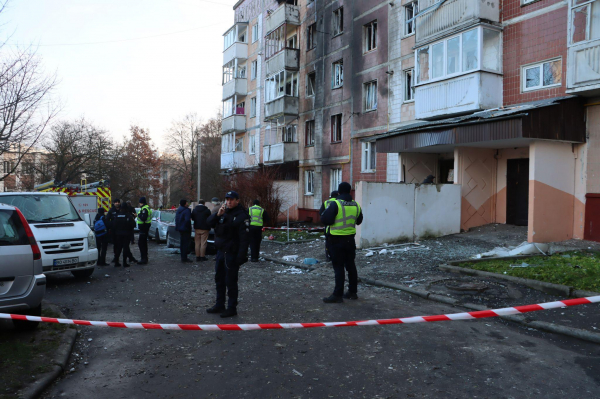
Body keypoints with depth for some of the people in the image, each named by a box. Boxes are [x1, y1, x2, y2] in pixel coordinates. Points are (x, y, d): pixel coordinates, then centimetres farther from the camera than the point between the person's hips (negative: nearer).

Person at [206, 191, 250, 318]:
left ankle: (232, 308, 10)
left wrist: (241, 257, -25)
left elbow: (244, 238, -20)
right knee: (219, 279, 17)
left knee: (230, 281, -1)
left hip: (232, 254, -8)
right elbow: (210, 223, 4)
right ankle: (219, 305, 30)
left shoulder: (241, 216, -14)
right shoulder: (224, 212, 11)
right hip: (221, 251, 9)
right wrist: (218, 214, -15)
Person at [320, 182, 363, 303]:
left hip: (338, 240, -6)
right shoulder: (356, 205, 4)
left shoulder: (335, 204, -16)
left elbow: (325, 220, -18)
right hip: (350, 240, 6)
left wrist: (327, 211, 0)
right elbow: (359, 221, 16)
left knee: (338, 267, -2)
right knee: (350, 265, 15)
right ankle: (353, 292, 24)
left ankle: (338, 295, 1)